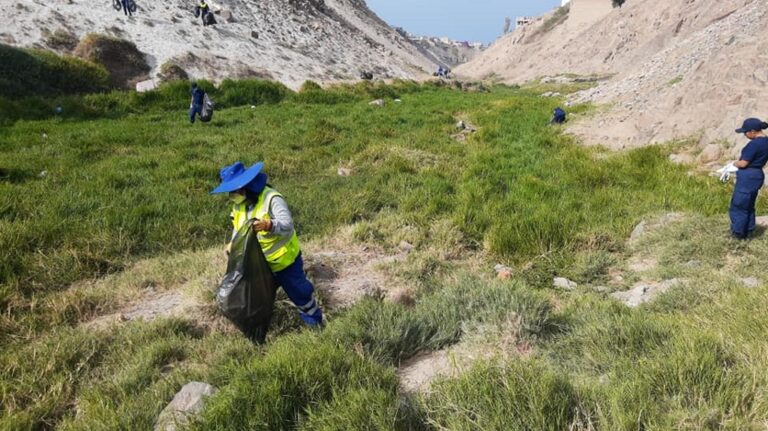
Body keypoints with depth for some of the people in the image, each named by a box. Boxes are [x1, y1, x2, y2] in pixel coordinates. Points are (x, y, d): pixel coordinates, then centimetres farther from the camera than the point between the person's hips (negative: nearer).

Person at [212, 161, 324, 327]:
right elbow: (238, 226, 11)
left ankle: (315, 322, 33)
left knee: (298, 291, 10)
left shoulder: (271, 199, -28)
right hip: (257, 261, 6)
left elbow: (288, 226, -35)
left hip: (283, 258, -6)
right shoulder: (239, 203, -4)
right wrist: (233, 242, -8)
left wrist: (268, 225, -54)